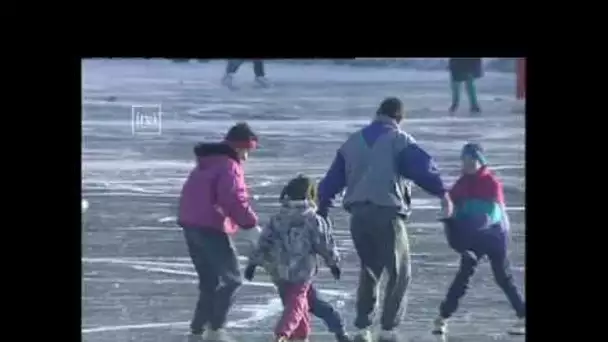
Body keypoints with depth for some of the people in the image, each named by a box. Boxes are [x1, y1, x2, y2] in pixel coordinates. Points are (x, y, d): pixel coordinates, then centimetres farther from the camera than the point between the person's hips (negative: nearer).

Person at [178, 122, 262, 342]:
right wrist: (251, 225, -16)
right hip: (211, 228, -9)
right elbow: (235, 199, -23)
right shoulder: (229, 166, -11)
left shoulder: (207, 163, 20)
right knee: (231, 279, -1)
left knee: (209, 281, 17)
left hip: (191, 225, 9)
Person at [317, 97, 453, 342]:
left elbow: (332, 179, 19)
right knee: (399, 273, 5)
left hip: (358, 214, 5)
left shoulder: (352, 142, 16)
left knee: (369, 269, 19)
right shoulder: (399, 140, -1)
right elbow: (423, 166, -16)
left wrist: (321, 209, 24)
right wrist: (442, 193, -20)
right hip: (386, 213, -5)